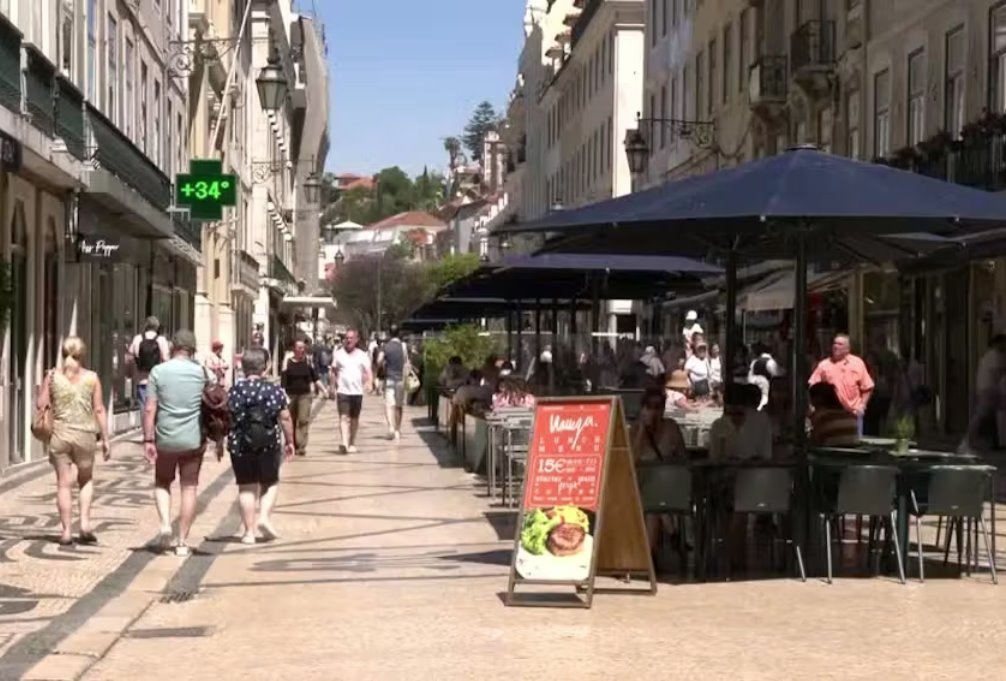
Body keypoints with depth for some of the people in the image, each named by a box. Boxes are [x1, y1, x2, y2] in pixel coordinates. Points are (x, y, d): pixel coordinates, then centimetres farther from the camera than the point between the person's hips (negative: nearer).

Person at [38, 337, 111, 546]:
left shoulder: (52, 376, 0)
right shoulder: (91, 378, -3)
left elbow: (42, 405, -2)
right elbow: (99, 410, -4)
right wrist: (105, 439, 1)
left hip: (59, 433, 0)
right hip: (85, 433, 0)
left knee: (64, 483, 7)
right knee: (86, 479, 19)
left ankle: (66, 531, 6)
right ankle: (85, 523, 4)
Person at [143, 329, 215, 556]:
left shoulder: (159, 371, -3)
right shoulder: (201, 372, 0)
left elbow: (150, 409, -7)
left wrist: (148, 440, -4)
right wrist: (218, 440, 11)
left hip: (165, 439, 0)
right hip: (193, 440, 0)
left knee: (162, 483, 18)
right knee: (189, 488, 6)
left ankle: (165, 523, -4)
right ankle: (182, 542, 7)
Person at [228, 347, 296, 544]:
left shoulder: (234, 391, -4)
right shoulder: (275, 391, -7)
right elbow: (285, 419, -3)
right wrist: (290, 442, 9)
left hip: (239, 446, 1)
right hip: (269, 446, -1)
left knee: (246, 487, 10)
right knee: (270, 483, 19)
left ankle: (249, 531, 10)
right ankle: (264, 516, 0)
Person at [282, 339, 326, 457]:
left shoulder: (307, 362, 4)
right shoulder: (288, 362, -4)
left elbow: (315, 377, 12)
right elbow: (283, 381, -8)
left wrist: (323, 389, 4)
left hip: (305, 395, 1)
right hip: (291, 395, -1)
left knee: (304, 420, -12)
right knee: (291, 421, 9)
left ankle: (302, 447, -13)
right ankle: (290, 445, 26)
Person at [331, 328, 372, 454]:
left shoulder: (362, 355, 5)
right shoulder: (338, 354, 6)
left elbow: (368, 371, 0)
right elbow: (334, 372, 12)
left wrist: (369, 382, -19)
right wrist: (334, 386, 6)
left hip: (357, 391, 1)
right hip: (342, 391, -1)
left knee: (354, 419, 11)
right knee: (344, 417, -14)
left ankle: (352, 443, 25)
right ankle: (344, 443, -25)